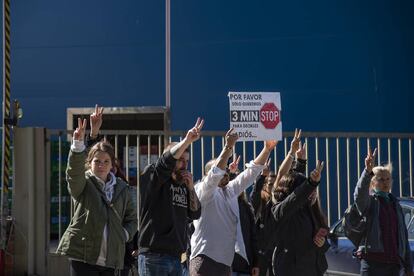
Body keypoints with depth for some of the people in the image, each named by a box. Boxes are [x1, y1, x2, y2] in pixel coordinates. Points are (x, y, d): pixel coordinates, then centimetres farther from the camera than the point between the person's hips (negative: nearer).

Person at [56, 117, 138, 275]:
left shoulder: (121, 188, 13)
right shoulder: (83, 183, 0)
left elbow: (132, 218, 22)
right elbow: (74, 171, -24)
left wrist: (124, 235, 3)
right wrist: (78, 143, -38)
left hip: (111, 258, 4)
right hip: (83, 256, -4)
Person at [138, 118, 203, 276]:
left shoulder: (183, 185, 16)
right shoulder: (151, 177, -3)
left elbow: (195, 214, 15)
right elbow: (166, 161, -23)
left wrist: (191, 188, 1)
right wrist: (187, 141, -32)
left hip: (176, 256, 7)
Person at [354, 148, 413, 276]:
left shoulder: (395, 204, 17)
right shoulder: (370, 201, 1)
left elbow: (403, 237, 19)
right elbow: (359, 195, -26)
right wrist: (368, 171, -43)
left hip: (395, 264, 5)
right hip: (373, 263, -5)